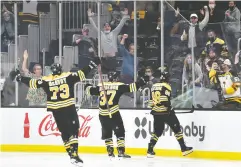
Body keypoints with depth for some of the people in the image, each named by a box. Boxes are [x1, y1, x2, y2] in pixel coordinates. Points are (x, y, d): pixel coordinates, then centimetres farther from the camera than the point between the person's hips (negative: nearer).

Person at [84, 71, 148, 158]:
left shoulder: (101, 86, 10)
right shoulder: (118, 86, 0)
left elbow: (91, 90, 20)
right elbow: (130, 87, -8)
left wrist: (88, 87, 42)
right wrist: (142, 81, -1)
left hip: (102, 114, 4)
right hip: (113, 113, -4)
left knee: (107, 133, 18)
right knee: (120, 132, 4)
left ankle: (110, 151, 15)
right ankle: (121, 152, -3)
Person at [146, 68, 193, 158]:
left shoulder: (154, 86, 11)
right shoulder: (166, 86, -10)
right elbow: (165, 100, -21)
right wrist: (170, 108, -11)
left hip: (156, 112, 7)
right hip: (165, 111, -6)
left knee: (157, 131, 15)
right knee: (176, 128, 4)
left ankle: (150, 150, 7)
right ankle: (184, 148, 3)